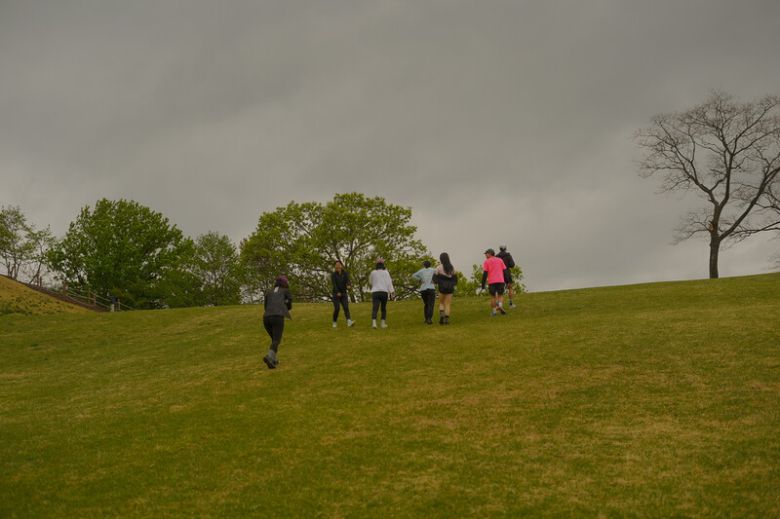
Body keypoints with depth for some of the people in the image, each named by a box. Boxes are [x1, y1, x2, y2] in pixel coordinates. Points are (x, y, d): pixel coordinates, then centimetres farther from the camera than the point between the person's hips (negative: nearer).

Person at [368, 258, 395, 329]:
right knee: (384, 308, 17)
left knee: (375, 308, -10)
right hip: (384, 292, 0)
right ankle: (383, 323, 17)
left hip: (375, 292, 0)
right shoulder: (386, 272, 3)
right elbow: (389, 282, -6)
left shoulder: (373, 272, 8)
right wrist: (392, 291, -11)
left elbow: (370, 282, 21)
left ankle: (374, 323, -29)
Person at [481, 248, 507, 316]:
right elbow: (504, 271, 9)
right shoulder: (500, 260, 13)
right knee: (500, 295, 11)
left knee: (493, 296, 10)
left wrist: (483, 284, -1)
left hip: (491, 282, -2)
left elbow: (485, 274, -3)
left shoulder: (486, 262, 3)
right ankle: (500, 305, -16)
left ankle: (493, 311, 8)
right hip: (500, 280, 2)